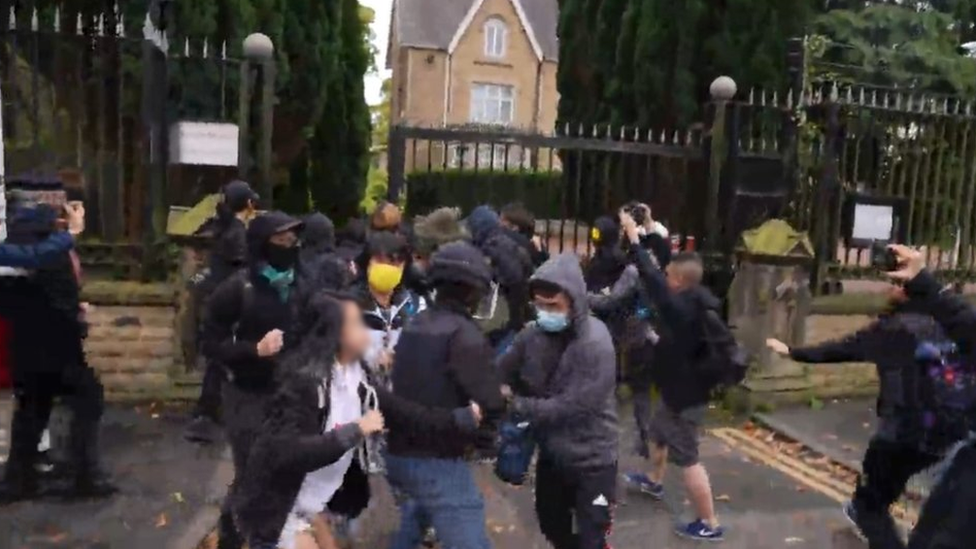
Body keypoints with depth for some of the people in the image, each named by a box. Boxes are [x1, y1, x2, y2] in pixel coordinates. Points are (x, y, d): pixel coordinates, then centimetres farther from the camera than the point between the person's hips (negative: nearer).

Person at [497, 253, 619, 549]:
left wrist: (515, 405, -28)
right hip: (551, 453, 6)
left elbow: (572, 406, -29)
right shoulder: (534, 333, -8)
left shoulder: (595, 345, -26)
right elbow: (500, 374, -3)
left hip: (591, 459, -6)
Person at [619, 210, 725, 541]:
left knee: (686, 458, -1)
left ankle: (710, 525, 9)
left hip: (685, 395, -11)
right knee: (658, 432, 30)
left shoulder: (681, 306, -30)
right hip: (682, 388, 11)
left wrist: (633, 236, -24)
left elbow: (651, 277, -31)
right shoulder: (697, 299, -2)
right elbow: (668, 264, 9)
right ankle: (654, 482, 53)